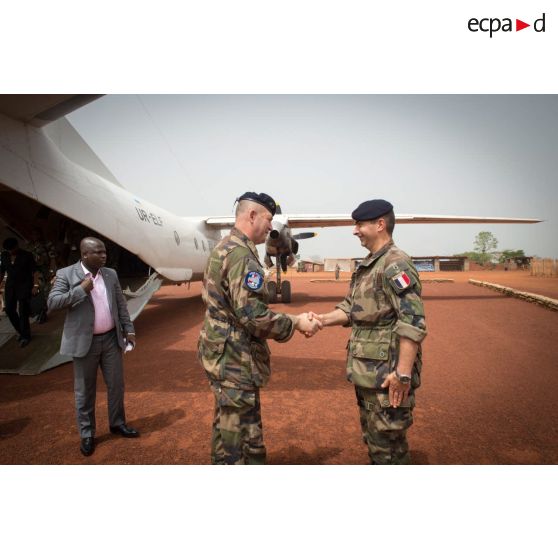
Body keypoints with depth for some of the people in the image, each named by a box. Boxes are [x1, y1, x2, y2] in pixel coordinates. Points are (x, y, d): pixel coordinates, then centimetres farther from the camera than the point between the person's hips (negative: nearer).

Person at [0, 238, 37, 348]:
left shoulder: (27, 255, -8)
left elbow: (33, 272, -9)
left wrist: (35, 286, -15)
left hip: (24, 286, -5)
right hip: (10, 287, 5)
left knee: (23, 312, -3)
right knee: (9, 310, 7)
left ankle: (25, 336, 10)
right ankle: (20, 331, 28)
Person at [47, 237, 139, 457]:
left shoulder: (111, 274, 5)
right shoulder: (66, 274, -7)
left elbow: (121, 304, 9)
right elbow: (52, 302, -16)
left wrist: (129, 329, 6)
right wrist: (81, 290, -22)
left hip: (111, 339, 4)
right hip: (84, 342, -4)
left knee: (116, 384, 12)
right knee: (85, 390, 9)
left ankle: (117, 423, 31)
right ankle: (86, 434, 25)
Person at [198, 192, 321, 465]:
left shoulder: (223, 247, 12)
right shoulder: (241, 254, -21)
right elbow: (251, 314, -27)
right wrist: (295, 322, -16)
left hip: (221, 352, 10)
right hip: (235, 358, -10)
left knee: (227, 426, 24)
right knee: (242, 434, 4)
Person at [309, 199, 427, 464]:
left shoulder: (396, 264, -17)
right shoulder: (366, 265, 13)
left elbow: (413, 323, -23)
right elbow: (352, 308, 15)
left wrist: (403, 374, -25)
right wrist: (323, 319, -1)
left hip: (387, 374, -9)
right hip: (366, 371, 9)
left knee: (386, 445, 5)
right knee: (373, 438, 23)